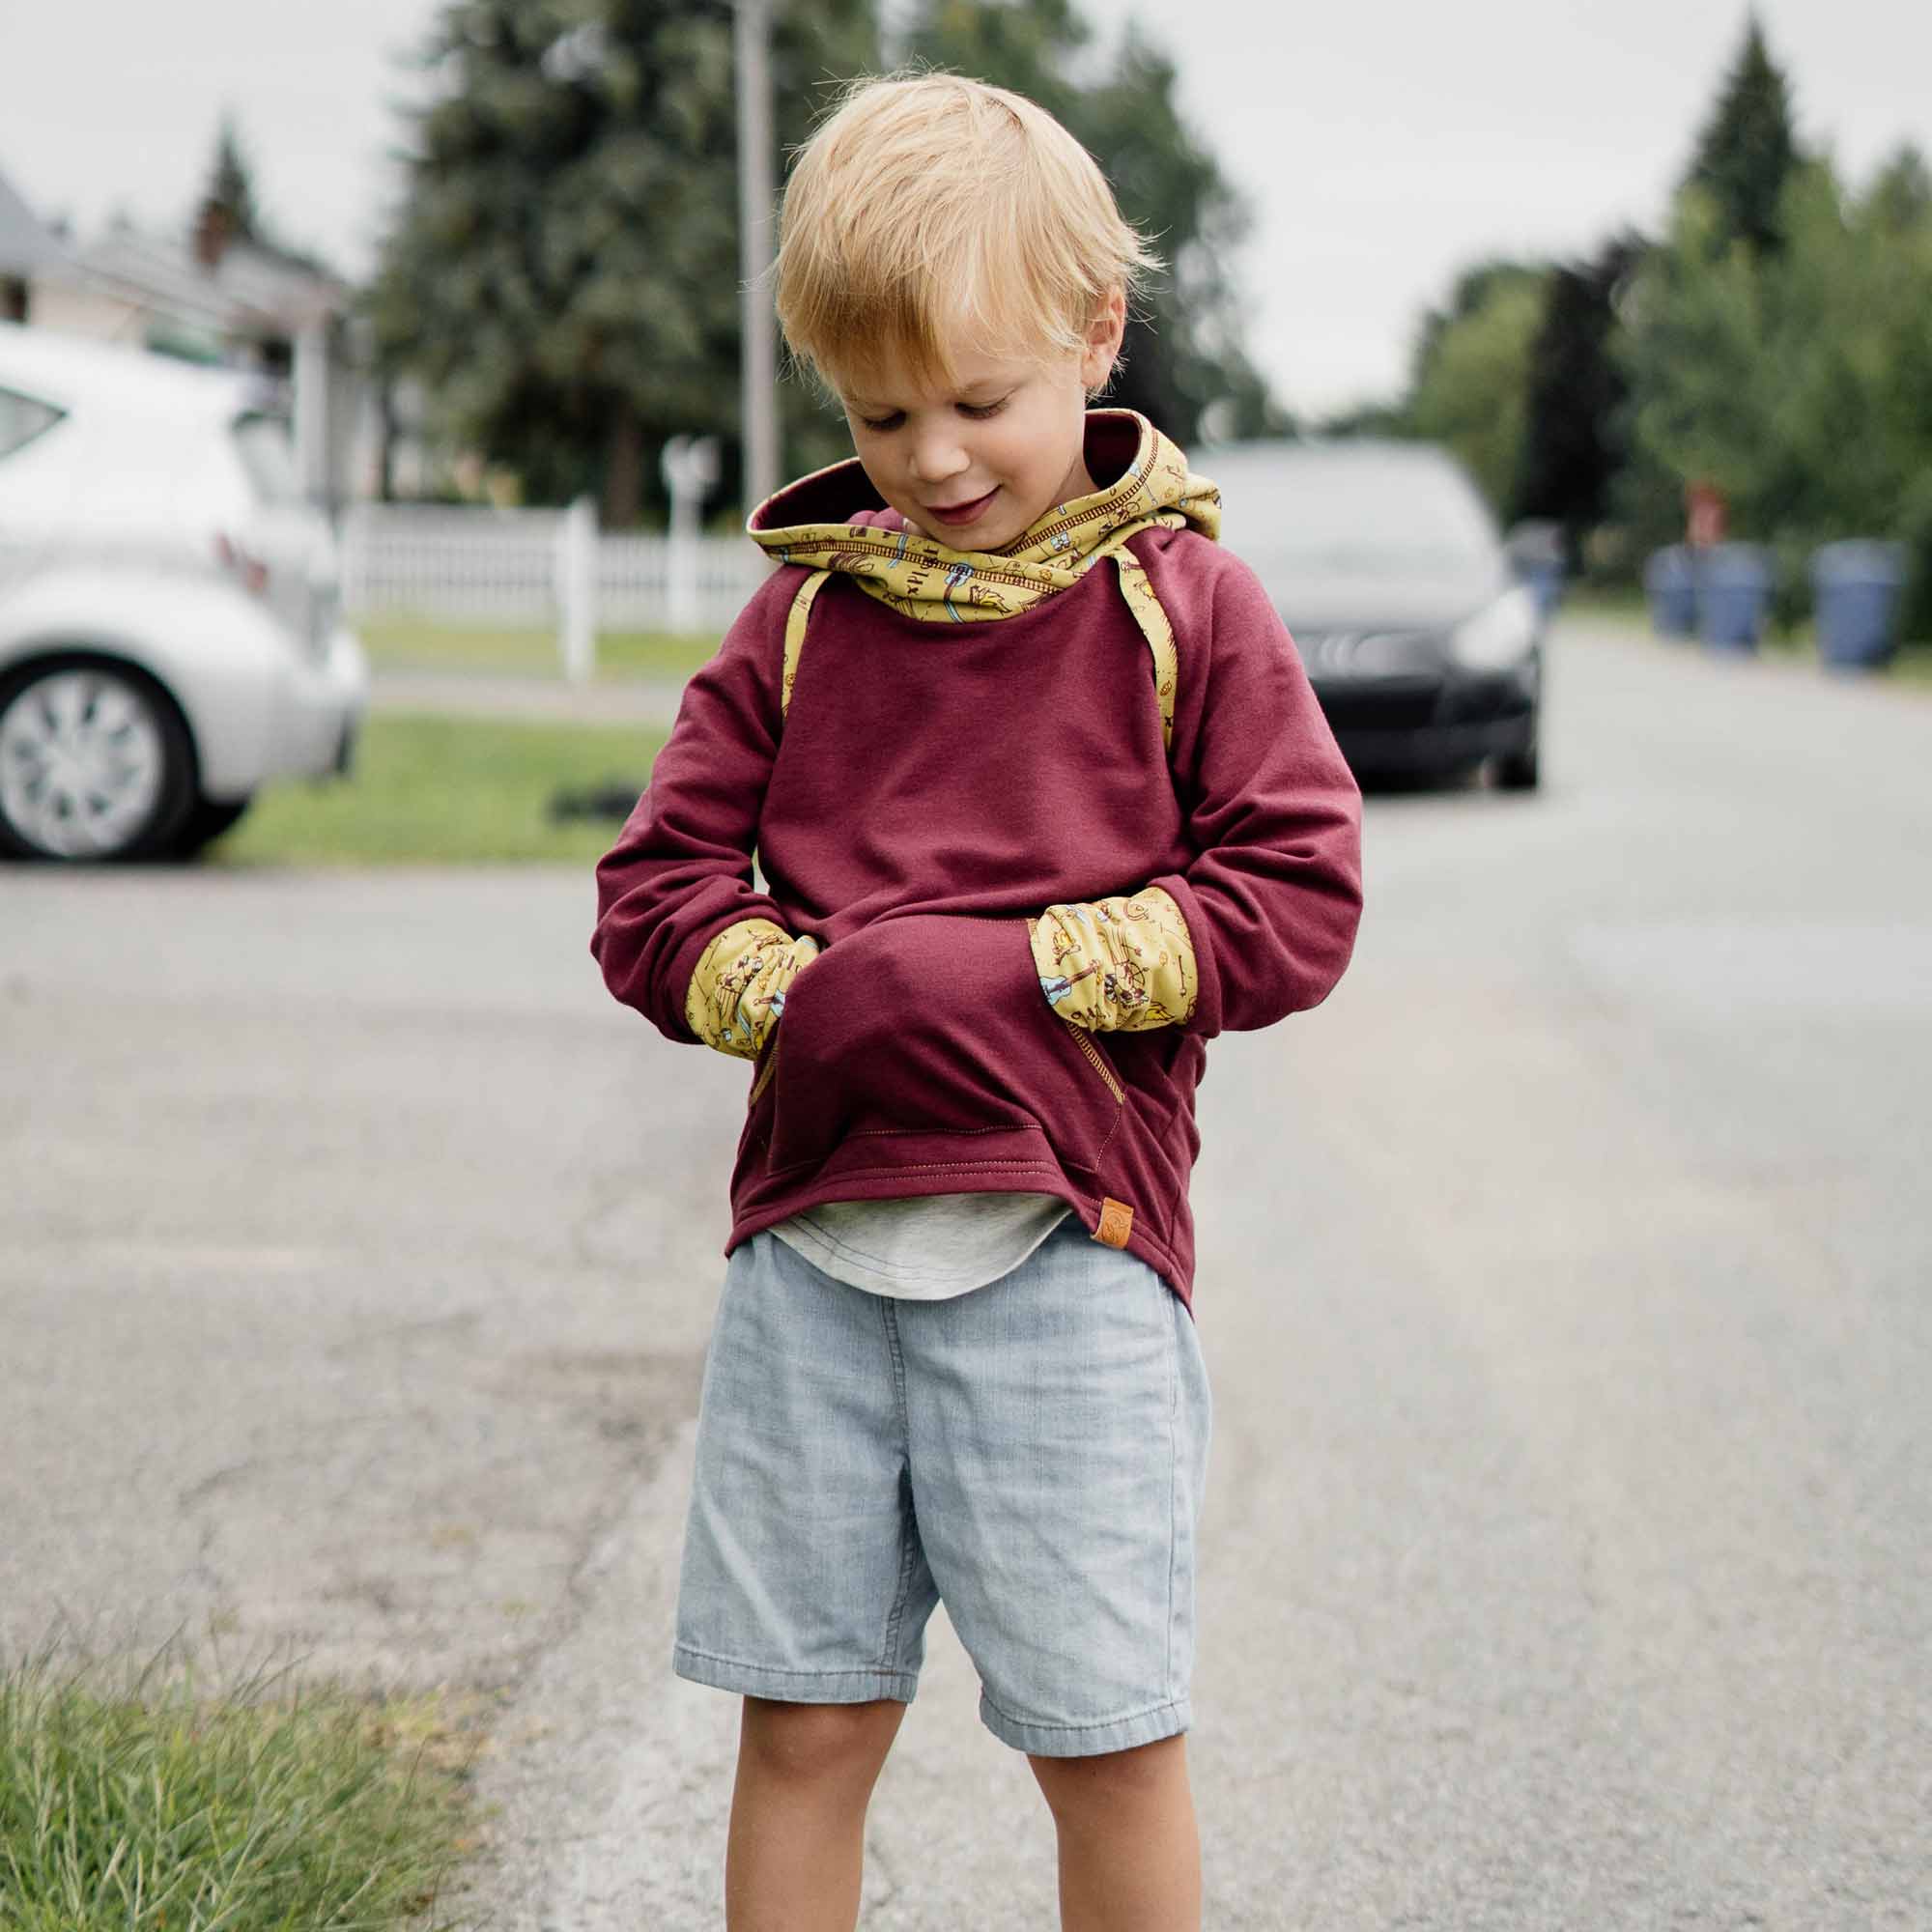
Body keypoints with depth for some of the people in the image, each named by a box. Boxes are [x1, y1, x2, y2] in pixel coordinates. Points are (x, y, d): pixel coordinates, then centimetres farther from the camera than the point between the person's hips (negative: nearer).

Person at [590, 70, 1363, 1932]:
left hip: (1069, 1244, -3)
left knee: (1110, 1738, 3)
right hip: (811, 1241, 3)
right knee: (803, 1724, 9)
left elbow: (1297, 898, -4)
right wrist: (805, 996, -11)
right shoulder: (805, 613, 8)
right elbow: (653, 888, 8)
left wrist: (1025, 975, -13)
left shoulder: (1181, 604, 1)